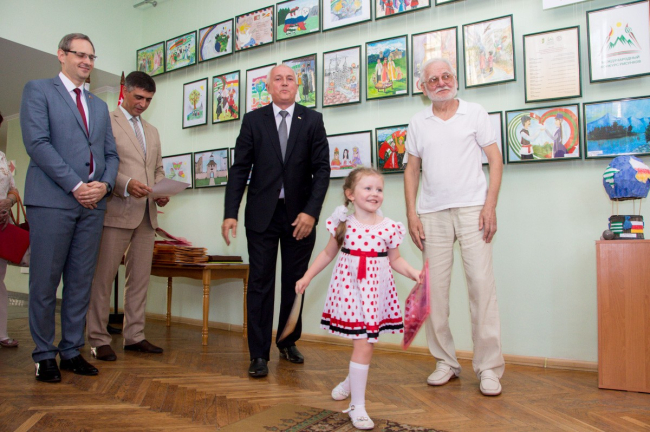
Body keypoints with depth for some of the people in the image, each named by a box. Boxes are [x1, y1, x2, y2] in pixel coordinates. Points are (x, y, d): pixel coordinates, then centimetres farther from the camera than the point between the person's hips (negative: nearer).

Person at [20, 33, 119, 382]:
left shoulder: (99, 105, 22)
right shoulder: (38, 90, 5)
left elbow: (110, 153, 18)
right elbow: (37, 142, -8)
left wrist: (105, 184, -2)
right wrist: (75, 186, -14)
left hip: (93, 203, 5)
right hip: (52, 200, -5)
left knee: (81, 282, 7)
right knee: (45, 281, 1)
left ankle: (71, 351, 17)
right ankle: (45, 355, 13)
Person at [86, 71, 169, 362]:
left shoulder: (152, 132, 23)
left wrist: (161, 193, 4)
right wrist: (126, 184, -21)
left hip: (147, 213, 6)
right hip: (116, 211, -6)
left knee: (140, 277, 7)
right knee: (103, 276, -1)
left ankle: (134, 336, 16)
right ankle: (98, 340, 9)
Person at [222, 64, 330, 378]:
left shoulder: (312, 120, 4)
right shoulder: (253, 120, 5)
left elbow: (322, 169, -2)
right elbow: (239, 169, 1)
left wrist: (311, 211, -13)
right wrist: (230, 213, -9)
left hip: (300, 215, 1)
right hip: (262, 214, 0)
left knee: (295, 282, 11)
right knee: (260, 283, 0)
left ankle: (288, 343, 30)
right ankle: (259, 355, 9)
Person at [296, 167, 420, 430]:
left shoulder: (389, 227, -3)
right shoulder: (343, 224, -3)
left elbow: (395, 260, 7)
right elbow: (328, 254, 8)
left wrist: (414, 273, -9)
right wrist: (307, 277, 9)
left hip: (375, 291, 2)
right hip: (350, 287, -1)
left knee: (365, 342, 8)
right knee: (363, 345, -1)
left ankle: (351, 382, 39)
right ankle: (357, 405, 16)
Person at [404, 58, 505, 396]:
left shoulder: (475, 114, 7)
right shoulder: (418, 123, 13)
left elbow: (495, 159, 4)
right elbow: (411, 170, 13)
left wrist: (490, 205, -8)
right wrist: (411, 214, 3)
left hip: (472, 209, -2)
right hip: (432, 214, 2)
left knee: (482, 284, -6)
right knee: (434, 288, 2)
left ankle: (488, 367, 6)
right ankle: (445, 362, 16)